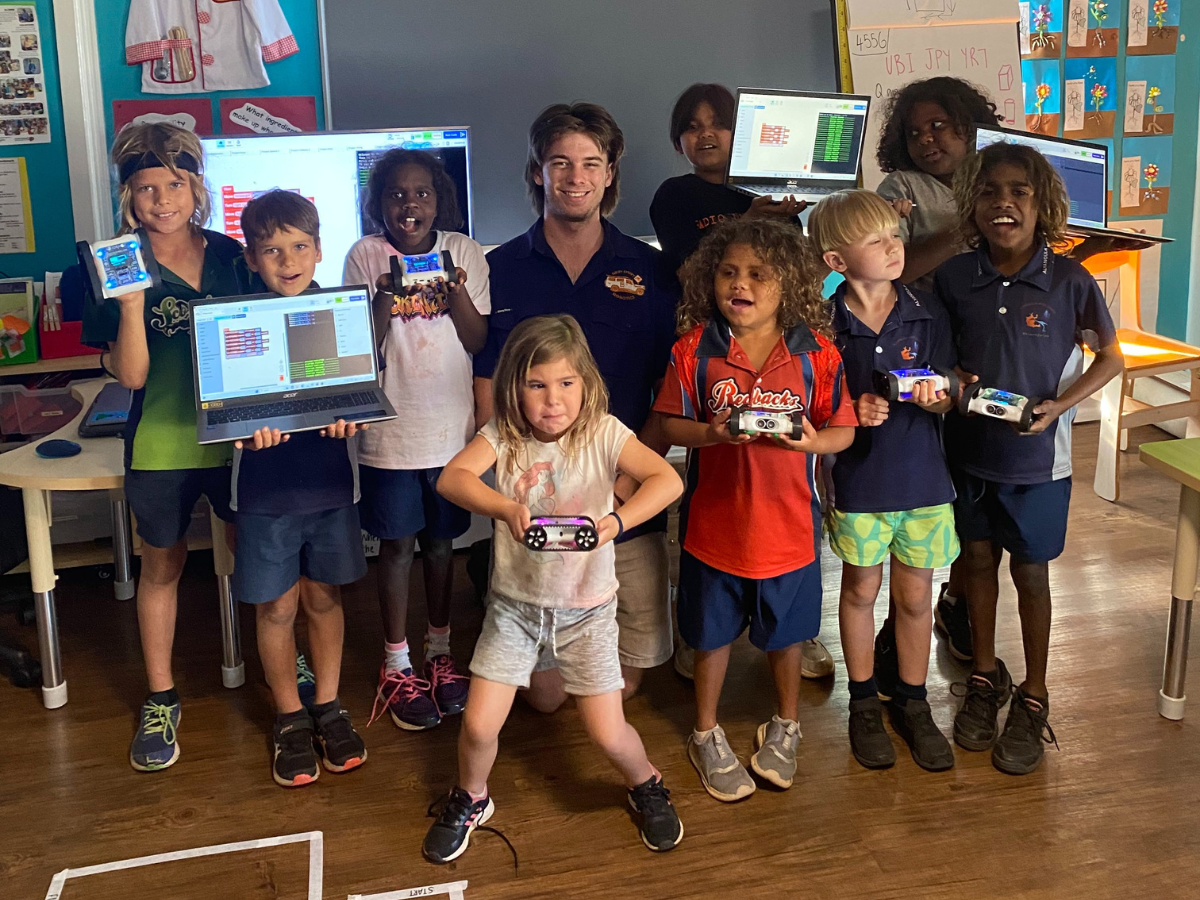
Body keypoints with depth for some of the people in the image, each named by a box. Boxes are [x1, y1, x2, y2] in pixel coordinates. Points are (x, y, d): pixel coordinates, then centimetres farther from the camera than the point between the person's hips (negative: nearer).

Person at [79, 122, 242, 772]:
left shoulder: (230, 255, 2)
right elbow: (130, 374, -11)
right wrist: (131, 302, -25)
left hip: (235, 435, 2)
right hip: (161, 445, -1)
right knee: (162, 566, 12)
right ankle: (161, 700, 25)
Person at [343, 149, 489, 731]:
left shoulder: (464, 252, 0)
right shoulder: (365, 256, -5)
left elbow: (479, 344, -2)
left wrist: (457, 292, -19)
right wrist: (383, 301, -24)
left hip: (452, 427, 2)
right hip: (391, 430, -1)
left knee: (440, 542, 14)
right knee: (397, 546, 6)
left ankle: (439, 654, 30)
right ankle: (397, 667, 20)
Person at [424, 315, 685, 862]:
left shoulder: (602, 433, -13)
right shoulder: (503, 435, -9)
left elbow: (667, 480, -27)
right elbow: (451, 478, -26)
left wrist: (616, 520, -43)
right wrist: (505, 507, -44)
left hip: (586, 608, -1)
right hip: (514, 603, 1)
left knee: (607, 732, 1)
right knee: (478, 726, 0)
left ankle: (646, 786, 35)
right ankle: (470, 801, 32)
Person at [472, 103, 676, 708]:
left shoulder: (649, 270, 4)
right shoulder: (502, 269, 2)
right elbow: (487, 388, 2)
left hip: (627, 504, 1)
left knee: (622, 685, 5)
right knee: (544, 692, 5)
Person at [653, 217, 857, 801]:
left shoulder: (816, 353, -8)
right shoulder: (694, 348, -8)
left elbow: (843, 430, -2)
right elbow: (670, 424, -4)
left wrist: (812, 440, -23)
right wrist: (709, 433, -23)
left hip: (788, 524, 0)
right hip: (714, 521, 0)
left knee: (786, 633, 19)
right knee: (713, 633, 16)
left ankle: (783, 728, 44)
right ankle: (706, 737, 37)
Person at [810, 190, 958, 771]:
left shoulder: (926, 313, -4)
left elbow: (948, 397, 1)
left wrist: (935, 397, -21)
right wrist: (849, 412, -21)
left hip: (923, 477, 2)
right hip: (858, 477, -1)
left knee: (915, 596, 12)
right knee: (860, 590, 14)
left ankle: (912, 703, 31)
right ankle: (863, 702, 32)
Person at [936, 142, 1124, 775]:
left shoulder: (1069, 282, -14)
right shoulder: (954, 278, -7)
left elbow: (1110, 357, -3)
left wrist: (1058, 406, -16)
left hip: (1037, 456, -2)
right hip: (969, 445, 3)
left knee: (1029, 573, 9)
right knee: (979, 560, 16)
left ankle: (1033, 699, 26)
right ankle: (984, 677, 35)